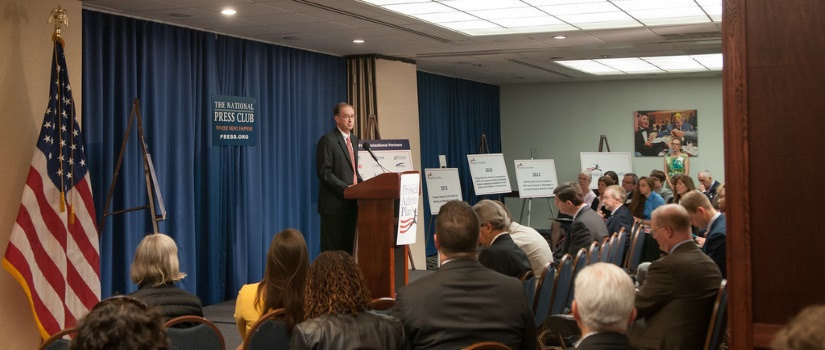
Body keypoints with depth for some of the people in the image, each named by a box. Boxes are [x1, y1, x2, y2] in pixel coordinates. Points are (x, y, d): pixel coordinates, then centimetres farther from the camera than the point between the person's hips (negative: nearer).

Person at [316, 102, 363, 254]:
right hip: (334, 203, -7)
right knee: (332, 249, -4)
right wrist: (345, 188, -20)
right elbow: (324, 172, -13)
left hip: (351, 203, 7)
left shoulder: (355, 140, 17)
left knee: (348, 247, 7)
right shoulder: (327, 140, -7)